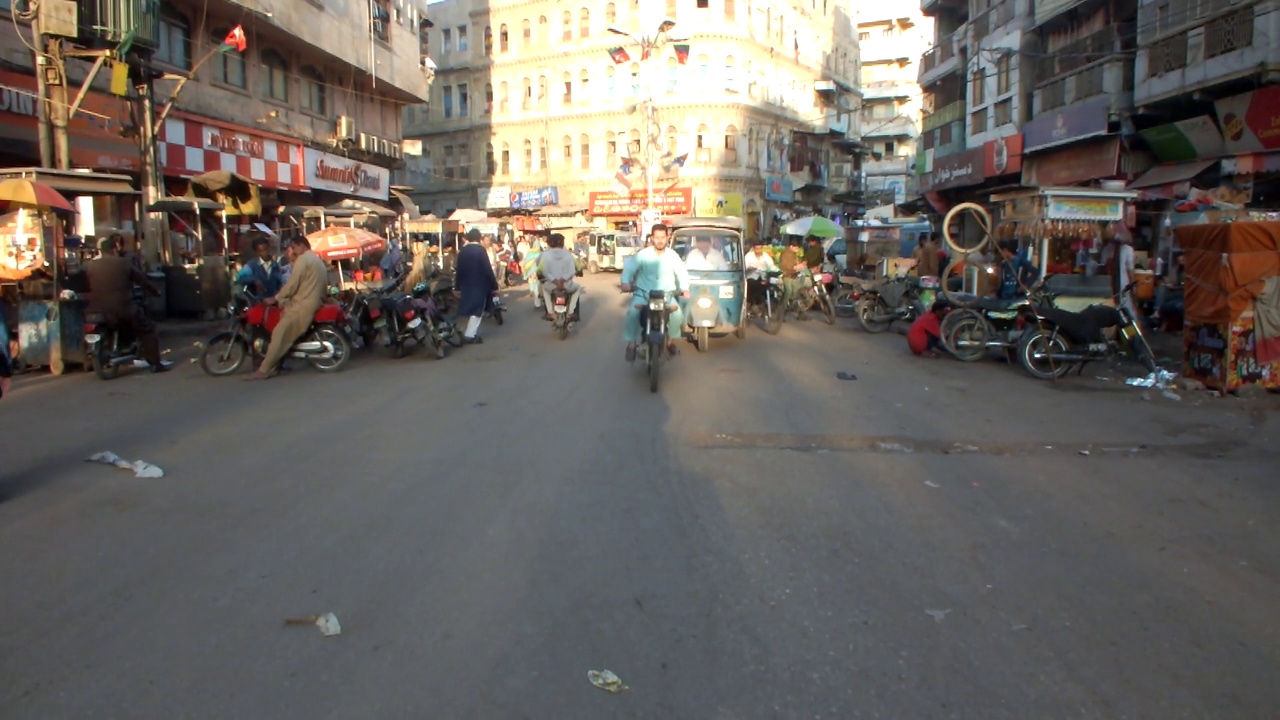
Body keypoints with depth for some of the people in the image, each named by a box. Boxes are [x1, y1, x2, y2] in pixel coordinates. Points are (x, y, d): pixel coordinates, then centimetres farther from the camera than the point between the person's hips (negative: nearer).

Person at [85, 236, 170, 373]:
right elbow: (142, 280, 10)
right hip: (122, 309, -3)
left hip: (97, 310, 3)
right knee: (146, 329, 13)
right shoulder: (124, 263, 0)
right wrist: (155, 292, 26)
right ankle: (155, 363, 8)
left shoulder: (91, 266, 6)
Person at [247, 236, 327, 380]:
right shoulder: (318, 260, 22)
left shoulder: (303, 259, -9)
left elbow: (292, 284, -15)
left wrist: (276, 298, -6)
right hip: (314, 303, 10)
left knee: (279, 335, -9)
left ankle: (264, 370, -8)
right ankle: (276, 364, 12)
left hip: (302, 306, -10)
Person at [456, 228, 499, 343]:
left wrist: (458, 286, 13)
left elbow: (458, 269, 5)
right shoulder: (481, 249, -12)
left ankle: (472, 333, 21)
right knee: (477, 310, 1)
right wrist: (494, 285, -8)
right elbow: (487, 269, -14)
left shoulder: (462, 250, 3)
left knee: (471, 309, 16)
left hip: (466, 285, 5)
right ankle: (470, 335, 0)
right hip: (480, 285, -5)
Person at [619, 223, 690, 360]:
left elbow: (682, 272, 0)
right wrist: (626, 283, -25)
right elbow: (629, 269, -6)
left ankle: (671, 341, 5)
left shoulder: (672, 256, -1)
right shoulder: (642, 254, -7)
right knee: (632, 312, -27)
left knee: (677, 313, -22)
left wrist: (684, 288, -17)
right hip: (643, 293, -1)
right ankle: (631, 344, -11)